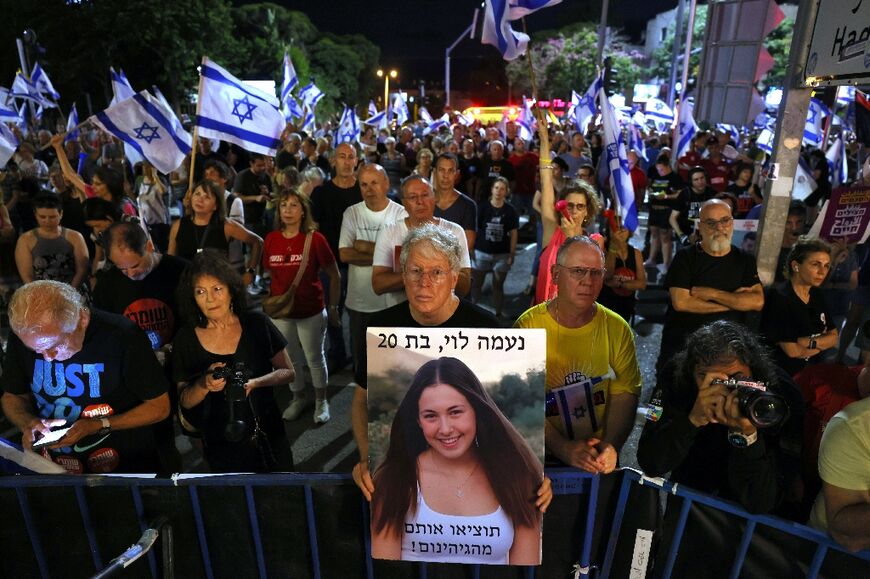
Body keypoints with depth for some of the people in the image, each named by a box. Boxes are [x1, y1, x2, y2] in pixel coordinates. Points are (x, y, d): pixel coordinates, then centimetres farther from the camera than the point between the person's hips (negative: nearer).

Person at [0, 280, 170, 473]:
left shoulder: (122, 336, -20)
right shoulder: (21, 337, -6)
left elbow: (159, 407, -11)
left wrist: (98, 426, -20)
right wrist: (28, 422, -10)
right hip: (53, 468, 6)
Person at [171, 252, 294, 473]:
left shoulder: (257, 324, -10)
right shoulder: (186, 339, -8)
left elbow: (288, 372, -5)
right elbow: (185, 402, -1)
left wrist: (254, 383, -22)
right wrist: (204, 385, -22)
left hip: (268, 436, 1)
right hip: (220, 446, 0)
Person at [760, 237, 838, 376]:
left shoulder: (816, 294, 5)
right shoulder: (779, 296, -20)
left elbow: (834, 337, 4)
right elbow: (793, 351, -20)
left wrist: (808, 342, -15)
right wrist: (822, 342, -4)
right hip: (781, 373, -5)